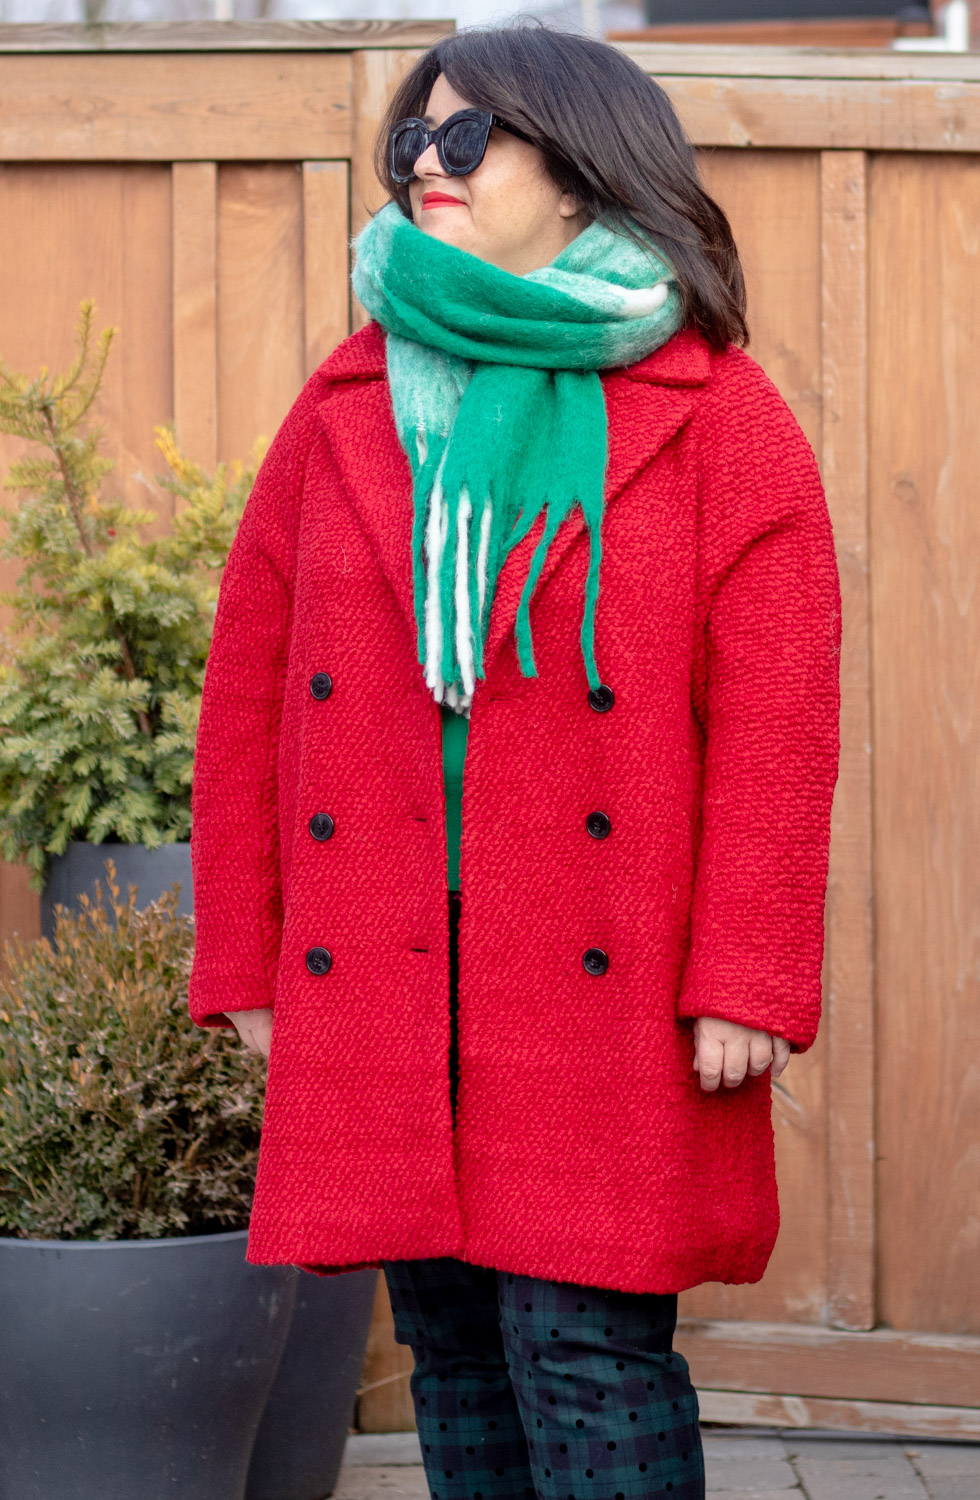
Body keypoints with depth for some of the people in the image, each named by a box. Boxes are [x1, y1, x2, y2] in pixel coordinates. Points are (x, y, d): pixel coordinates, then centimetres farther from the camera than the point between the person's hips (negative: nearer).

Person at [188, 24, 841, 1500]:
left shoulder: (716, 419, 1)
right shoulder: (345, 409, 12)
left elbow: (775, 717, -4)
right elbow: (248, 694, 11)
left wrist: (746, 982, -11)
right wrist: (241, 962, 7)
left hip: (604, 991, -4)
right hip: (378, 988, 4)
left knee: (589, 1358, -6)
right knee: (454, 1361, 10)